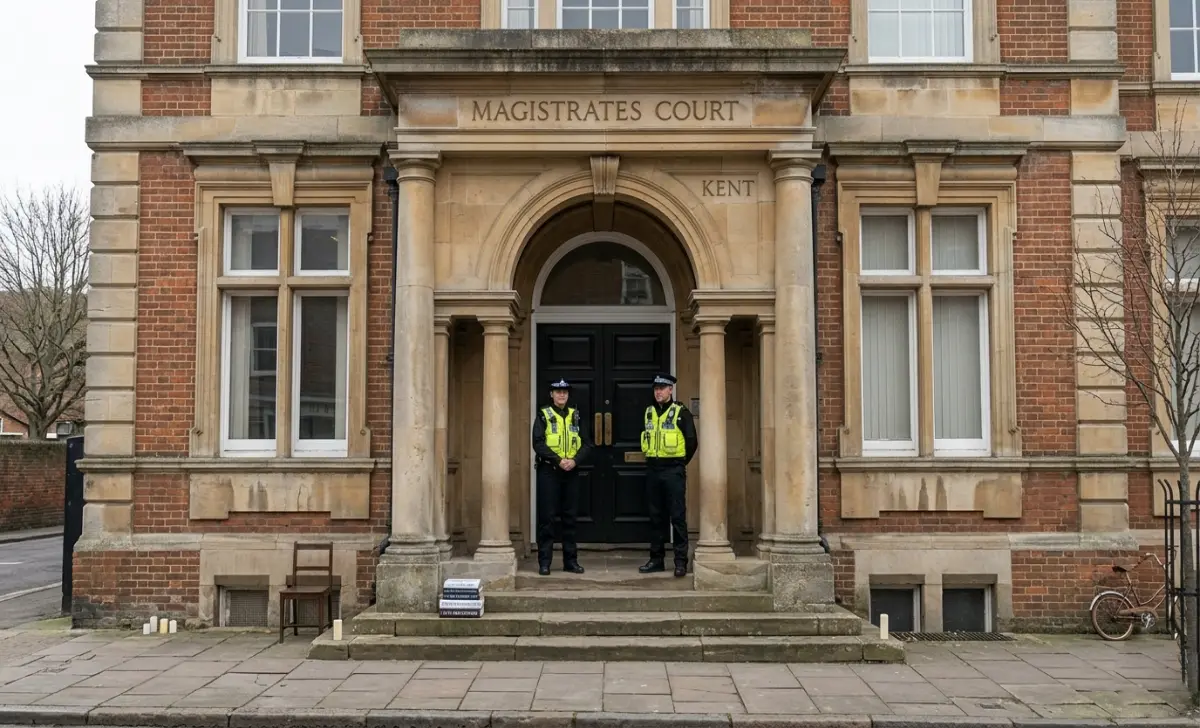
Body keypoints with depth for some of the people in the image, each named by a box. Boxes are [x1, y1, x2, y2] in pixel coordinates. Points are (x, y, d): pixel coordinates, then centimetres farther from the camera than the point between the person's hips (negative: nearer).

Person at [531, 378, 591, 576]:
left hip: (571, 471, 3)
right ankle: (544, 562, 3)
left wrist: (575, 460, -12)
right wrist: (559, 460, -18)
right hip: (549, 471, -3)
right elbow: (538, 443, -9)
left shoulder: (576, 416, 12)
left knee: (569, 516, 8)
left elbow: (586, 444, 6)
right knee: (547, 517, -2)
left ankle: (571, 560, 15)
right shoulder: (543, 416, 1)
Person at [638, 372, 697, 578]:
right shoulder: (649, 412, 12)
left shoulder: (681, 413, -5)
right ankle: (656, 559, 18)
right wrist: (652, 458, 12)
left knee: (678, 517, -4)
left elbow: (691, 441, -5)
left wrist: (681, 463, 1)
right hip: (653, 470, 6)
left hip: (673, 471, -6)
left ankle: (681, 561, 0)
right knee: (656, 516, 11)